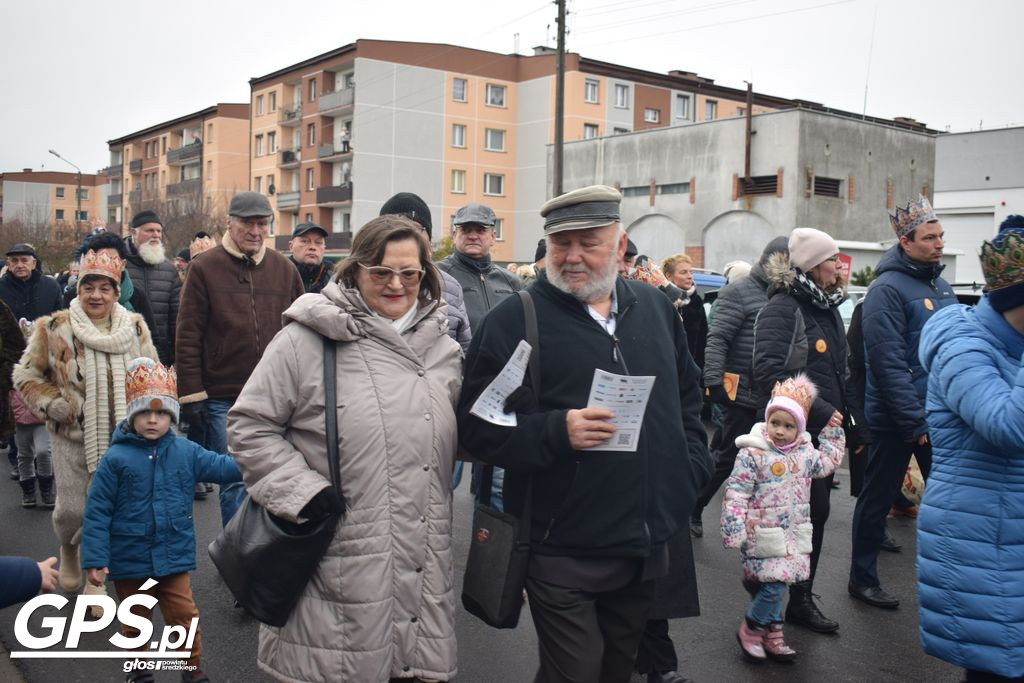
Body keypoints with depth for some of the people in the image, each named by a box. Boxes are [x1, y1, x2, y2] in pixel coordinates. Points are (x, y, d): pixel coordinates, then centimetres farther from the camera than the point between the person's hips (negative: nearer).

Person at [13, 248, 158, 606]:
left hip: (120, 438, 2)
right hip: (71, 438, -1)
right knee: (72, 509, 3)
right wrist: (52, 404, -10)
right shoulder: (54, 328, -6)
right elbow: (27, 374, 3)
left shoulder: (135, 327, 2)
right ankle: (68, 550, 37)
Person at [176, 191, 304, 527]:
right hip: (222, 399, -3)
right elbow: (187, 336, -3)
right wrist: (192, 395, -7)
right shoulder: (204, 268, -1)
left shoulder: (284, 269, 8)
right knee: (233, 479, 3)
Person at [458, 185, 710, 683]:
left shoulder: (657, 309, 7)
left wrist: (689, 472, 8)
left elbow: (687, 398, 19)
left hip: (647, 549, 6)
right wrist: (557, 432, -26)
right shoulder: (512, 320, -10)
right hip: (563, 554, -5)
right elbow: (476, 428, -13)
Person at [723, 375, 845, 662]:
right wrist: (734, 531, -17)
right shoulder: (752, 454, -14)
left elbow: (826, 464, 25)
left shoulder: (805, 452, 5)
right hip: (763, 536, -6)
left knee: (775, 585, 11)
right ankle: (750, 629, 14)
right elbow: (736, 494, -14)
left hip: (793, 535, 6)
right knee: (773, 587, -8)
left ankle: (771, 634, 26)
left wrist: (833, 432, 18)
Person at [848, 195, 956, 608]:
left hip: (942, 414, 8)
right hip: (896, 419, -7)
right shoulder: (888, 289, -14)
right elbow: (889, 363, -20)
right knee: (878, 498, 6)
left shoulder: (940, 285, 11)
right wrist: (915, 421, -20)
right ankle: (862, 579, 20)